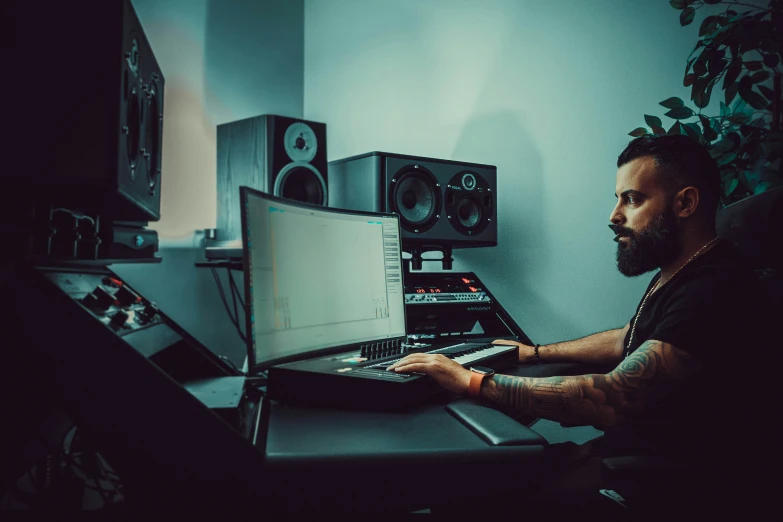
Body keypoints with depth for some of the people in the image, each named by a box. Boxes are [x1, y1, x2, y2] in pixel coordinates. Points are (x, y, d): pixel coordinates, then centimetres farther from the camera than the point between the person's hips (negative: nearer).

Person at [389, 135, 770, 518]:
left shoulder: (711, 291, -26)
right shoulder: (674, 274, 8)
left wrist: (472, 381, -32)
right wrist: (536, 353, 20)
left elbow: (612, 398, -35)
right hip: (626, 441, 9)